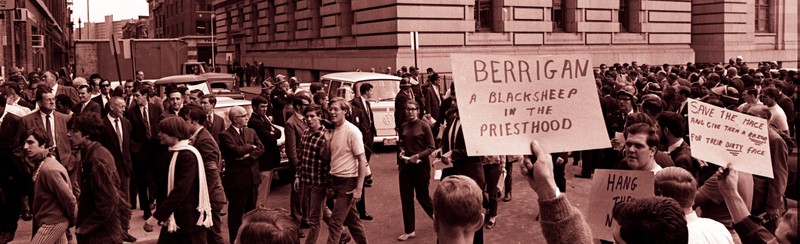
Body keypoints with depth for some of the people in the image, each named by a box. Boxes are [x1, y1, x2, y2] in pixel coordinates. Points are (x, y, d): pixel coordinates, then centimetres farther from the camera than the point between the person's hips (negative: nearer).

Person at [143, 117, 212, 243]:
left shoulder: (188, 155, -18)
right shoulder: (175, 153, 11)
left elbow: (181, 190, -24)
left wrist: (157, 216, -23)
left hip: (189, 218, -8)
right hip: (174, 217, 8)